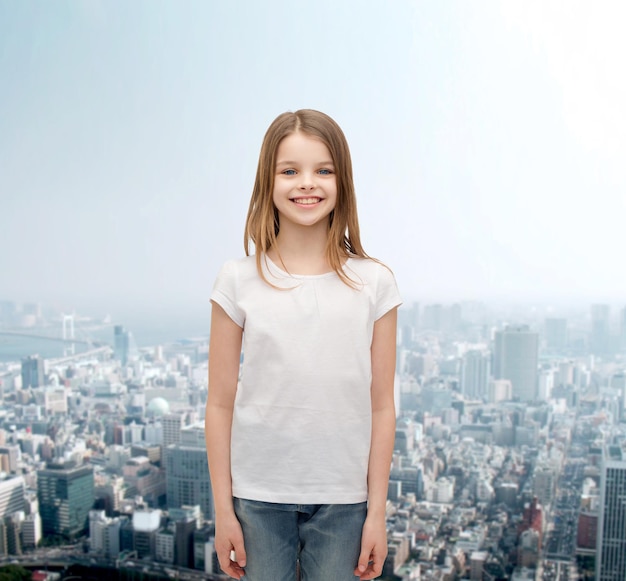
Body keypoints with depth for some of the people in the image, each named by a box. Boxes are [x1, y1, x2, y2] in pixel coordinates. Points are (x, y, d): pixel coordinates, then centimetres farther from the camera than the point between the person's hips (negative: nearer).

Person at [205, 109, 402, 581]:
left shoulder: (373, 283, -4)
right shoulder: (239, 282, -5)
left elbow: (381, 406, -1)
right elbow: (221, 404, -2)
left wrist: (377, 510, 0)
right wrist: (223, 508, 0)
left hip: (342, 498, 0)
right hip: (258, 496, 0)